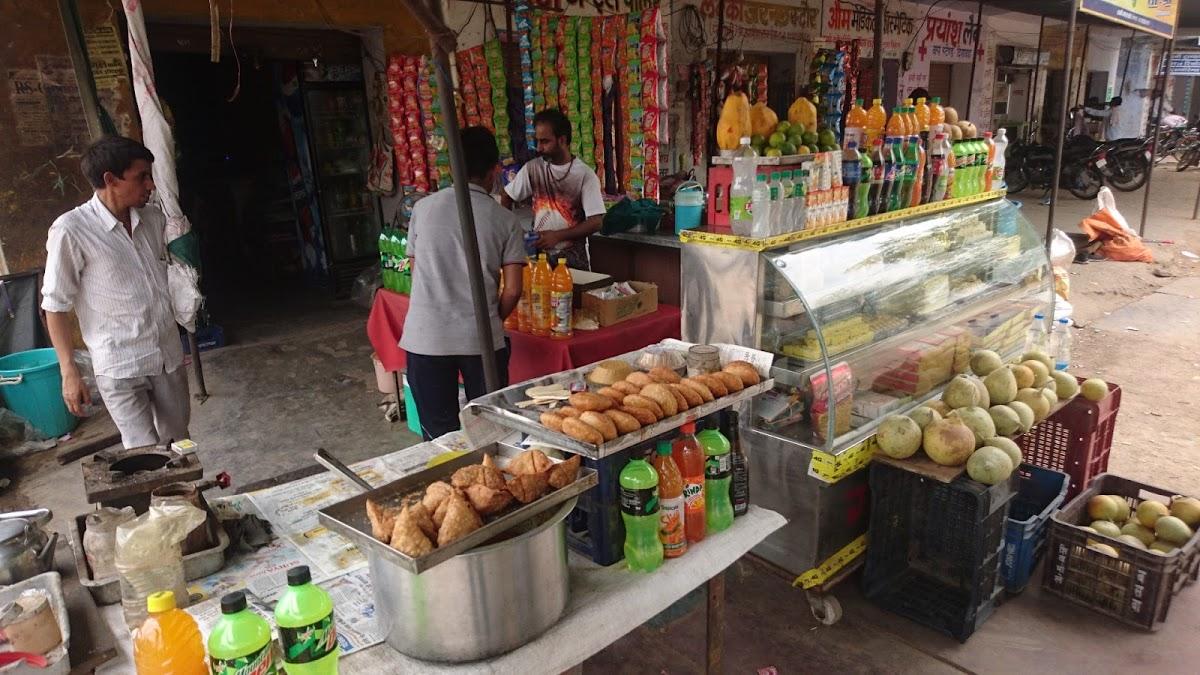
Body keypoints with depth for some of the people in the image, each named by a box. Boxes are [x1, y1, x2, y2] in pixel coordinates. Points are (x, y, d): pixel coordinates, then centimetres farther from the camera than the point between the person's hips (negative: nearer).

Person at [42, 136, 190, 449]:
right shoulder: (71, 230, -14)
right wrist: (69, 371, -9)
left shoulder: (155, 218, 2)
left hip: (169, 355, 5)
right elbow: (56, 305, -8)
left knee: (177, 443, 14)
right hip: (120, 366, -5)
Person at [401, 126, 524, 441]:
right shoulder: (504, 219, -1)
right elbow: (513, 290, -4)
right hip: (481, 337, -1)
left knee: (439, 433, 11)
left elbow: (416, 271, 12)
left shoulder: (423, 208, 3)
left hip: (426, 337, 1)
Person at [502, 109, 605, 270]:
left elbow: (596, 222, -12)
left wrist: (558, 236, -19)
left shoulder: (585, 174, -9)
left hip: (573, 257, -2)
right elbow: (507, 197, 13)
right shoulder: (532, 168, 1)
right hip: (539, 253, 3)